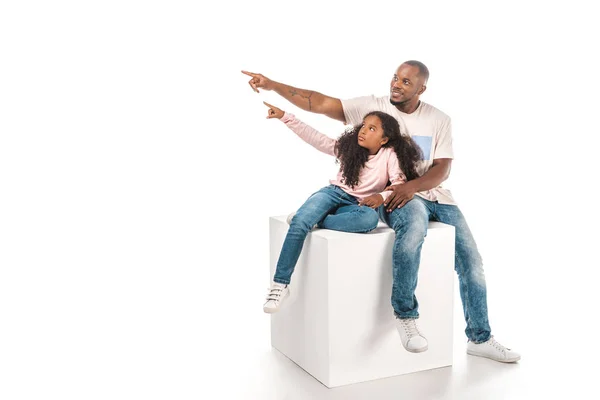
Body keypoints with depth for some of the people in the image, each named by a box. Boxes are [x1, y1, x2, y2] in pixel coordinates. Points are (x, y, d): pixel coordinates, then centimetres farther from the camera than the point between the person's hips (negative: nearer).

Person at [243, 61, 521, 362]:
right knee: (415, 224, -39)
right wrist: (272, 85, -18)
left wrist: (411, 186, -21)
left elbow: (442, 169, -1)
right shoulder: (371, 107, 0)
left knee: (471, 260, -4)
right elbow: (320, 103, -9)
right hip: (392, 194, -4)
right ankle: (405, 314, -21)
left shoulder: (439, 120, 7)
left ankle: (480, 339, 16)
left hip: (433, 194, 5)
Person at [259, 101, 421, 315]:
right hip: (334, 193, 2)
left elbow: (400, 185, -11)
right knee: (299, 222, -30)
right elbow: (313, 136, 0)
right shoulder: (348, 145, 3)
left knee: (371, 218, -40)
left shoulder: (390, 155, -4)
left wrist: (383, 196, -32)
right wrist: (284, 116, -5)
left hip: (358, 204, -1)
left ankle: (314, 220, -29)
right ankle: (280, 284, -27)